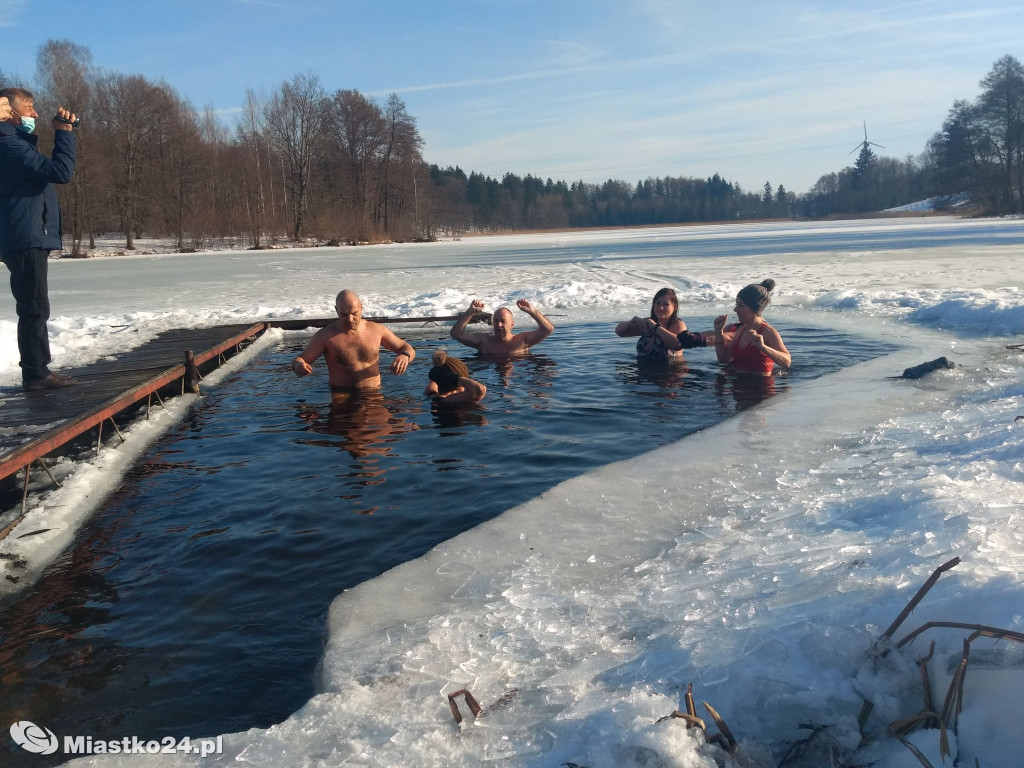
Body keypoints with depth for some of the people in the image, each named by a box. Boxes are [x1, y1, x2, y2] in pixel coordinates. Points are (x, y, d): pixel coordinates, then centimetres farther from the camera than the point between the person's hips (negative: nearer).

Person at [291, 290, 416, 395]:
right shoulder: (325, 335, -1)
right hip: (341, 395, -3)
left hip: (374, 394, 4)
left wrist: (404, 356, -11)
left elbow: (408, 349, 14)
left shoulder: (376, 330, 6)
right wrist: (299, 366, -28)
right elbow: (298, 361, -1)